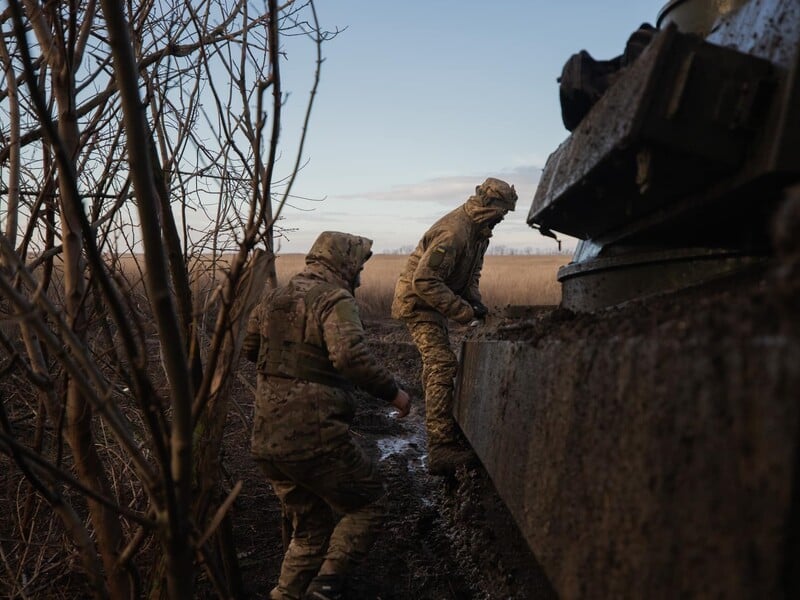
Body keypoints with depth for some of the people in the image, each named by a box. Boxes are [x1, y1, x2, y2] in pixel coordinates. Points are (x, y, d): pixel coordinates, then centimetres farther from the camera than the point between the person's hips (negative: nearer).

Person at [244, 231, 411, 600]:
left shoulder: (274, 299, 12)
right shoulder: (335, 299, -10)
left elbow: (249, 348, 24)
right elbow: (350, 355, -27)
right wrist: (392, 391, -17)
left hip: (267, 441, 8)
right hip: (314, 438, -7)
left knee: (309, 527, 21)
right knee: (368, 502, 11)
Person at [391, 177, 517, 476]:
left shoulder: (479, 231, 3)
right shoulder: (453, 233, -29)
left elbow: (471, 274, 15)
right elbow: (424, 282, -32)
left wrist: (476, 303, -3)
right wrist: (465, 311, -30)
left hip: (433, 301, 10)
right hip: (416, 300, -10)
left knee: (436, 365, 21)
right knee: (442, 366, -19)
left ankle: (442, 430, 39)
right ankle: (442, 450, -23)